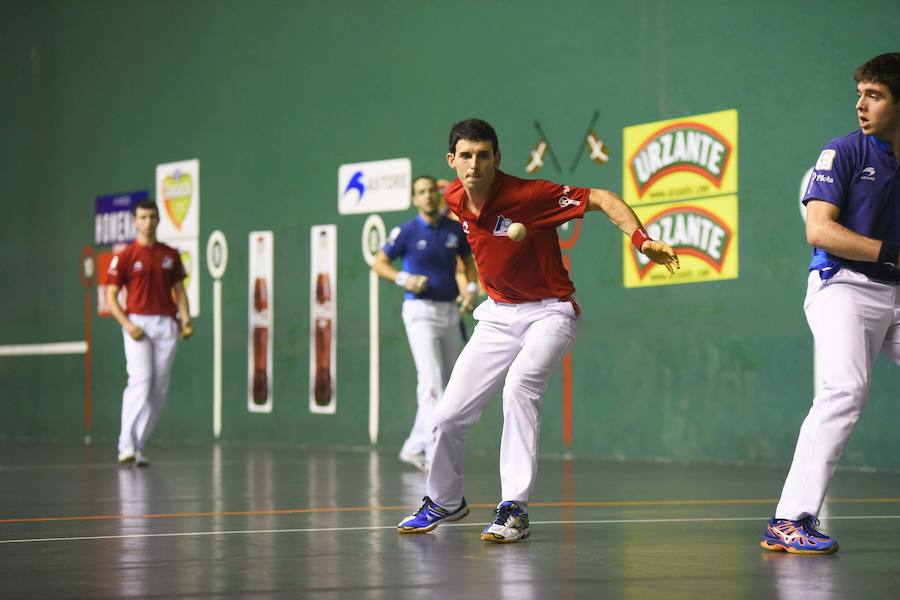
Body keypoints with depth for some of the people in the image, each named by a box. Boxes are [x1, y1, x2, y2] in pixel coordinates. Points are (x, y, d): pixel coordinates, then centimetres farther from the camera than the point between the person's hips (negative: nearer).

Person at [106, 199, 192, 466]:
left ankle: (138, 447, 10)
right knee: (140, 382, -18)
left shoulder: (171, 255, 12)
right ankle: (127, 446, -18)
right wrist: (127, 324, -13)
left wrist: (185, 319, 0)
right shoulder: (125, 256, 1)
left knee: (159, 389, 2)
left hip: (166, 325, 4)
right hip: (137, 324, -4)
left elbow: (179, 290, 17)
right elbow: (111, 296, 0)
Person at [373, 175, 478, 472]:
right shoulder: (407, 231, -5)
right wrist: (404, 279, -14)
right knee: (432, 381, -17)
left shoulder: (456, 229, 6)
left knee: (449, 386, 9)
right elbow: (379, 263, 3)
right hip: (420, 310, -6)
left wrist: (471, 288, 3)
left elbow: (468, 260, 21)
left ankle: (415, 447, 22)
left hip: (450, 311, 6)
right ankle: (436, 453, -19)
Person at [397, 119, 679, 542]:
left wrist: (642, 240, -35)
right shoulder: (454, 200, -5)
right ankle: (444, 502, 28)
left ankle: (514, 509, -30)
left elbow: (602, 200, -20)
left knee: (519, 386, -33)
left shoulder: (527, 195, -22)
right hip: (499, 314, 6)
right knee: (450, 414, 1)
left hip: (550, 312, -6)